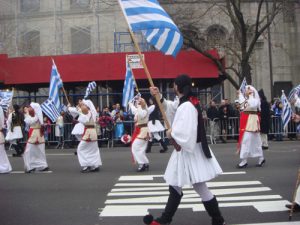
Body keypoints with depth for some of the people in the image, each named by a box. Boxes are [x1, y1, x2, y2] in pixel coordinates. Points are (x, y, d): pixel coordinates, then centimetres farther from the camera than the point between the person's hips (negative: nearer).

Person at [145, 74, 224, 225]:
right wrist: (158, 96, 14)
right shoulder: (186, 102, 6)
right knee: (175, 185, 17)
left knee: (200, 188, 1)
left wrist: (171, 133, -13)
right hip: (186, 150, 11)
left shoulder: (187, 106, -25)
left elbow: (185, 133, -32)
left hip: (189, 152, -11)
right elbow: (171, 106, 25)